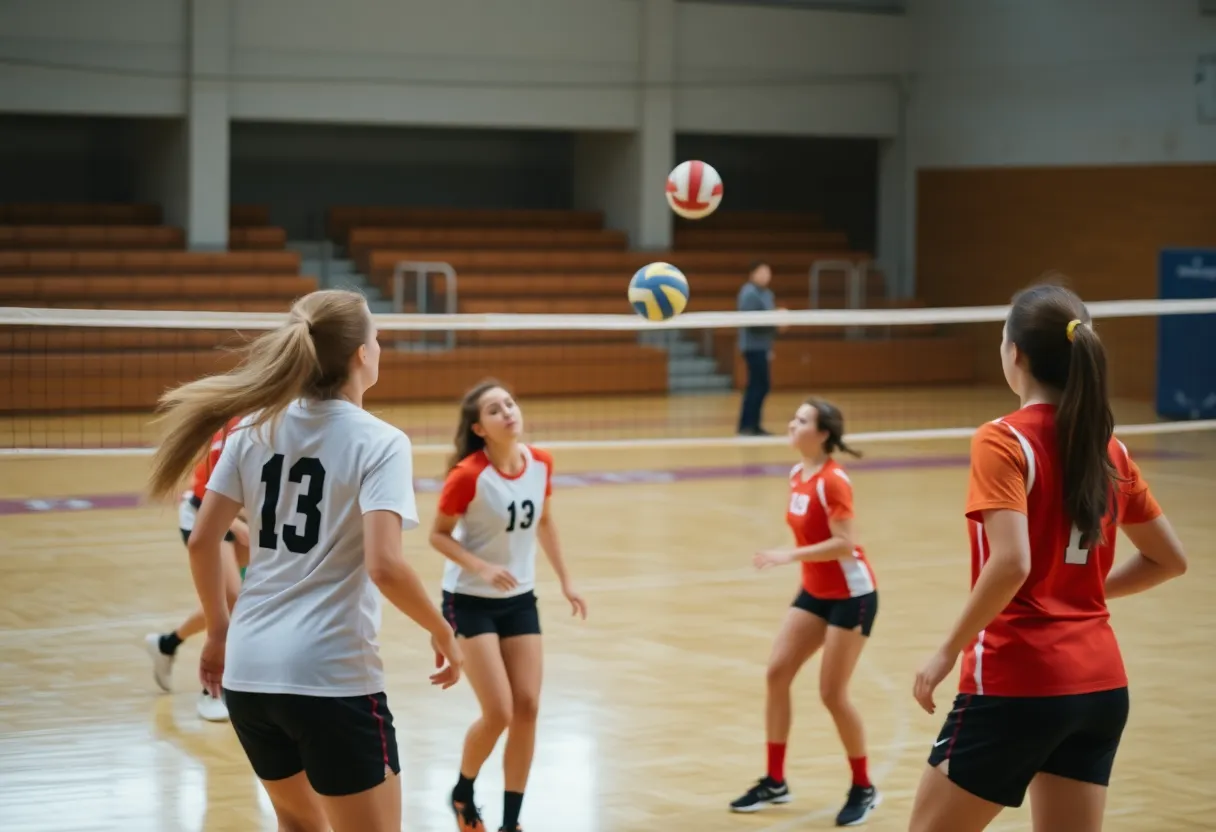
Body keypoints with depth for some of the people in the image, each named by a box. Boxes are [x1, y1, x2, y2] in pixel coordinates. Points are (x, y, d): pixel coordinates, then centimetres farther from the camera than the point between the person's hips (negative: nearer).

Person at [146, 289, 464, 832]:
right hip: (331, 676, -6)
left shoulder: (257, 426, 5)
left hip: (247, 671, 6)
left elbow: (201, 541, 5)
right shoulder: (379, 442, -10)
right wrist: (442, 632, -5)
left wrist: (219, 632, 18)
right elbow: (384, 565, -21)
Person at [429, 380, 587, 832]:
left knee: (527, 709, 1)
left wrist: (565, 581, 11)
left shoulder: (540, 463, -6)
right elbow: (439, 535, -12)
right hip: (471, 601, -5)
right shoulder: (468, 475, -22)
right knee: (499, 713, -11)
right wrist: (483, 568, -26)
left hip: (520, 599, 5)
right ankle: (462, 793, 18)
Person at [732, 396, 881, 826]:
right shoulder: (797, 475, 4)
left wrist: (789, 555, -31)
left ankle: (864, 789, 11)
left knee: (832, 694, -6)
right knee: (776, 672, 1)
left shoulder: (832, 481, -20)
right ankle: (775, 781, 11)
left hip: (851, 595, -8)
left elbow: (844, 543, -27)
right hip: (814, 592, 8)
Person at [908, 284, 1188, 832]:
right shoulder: (1109, 450, 9)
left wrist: (948, 652, -15)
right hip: (1102, 687, 7)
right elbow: (1169, 560, 17)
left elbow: (1011, 563, -24)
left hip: (1017, 683, -7)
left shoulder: (1004, 441, -12)